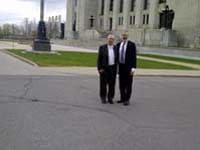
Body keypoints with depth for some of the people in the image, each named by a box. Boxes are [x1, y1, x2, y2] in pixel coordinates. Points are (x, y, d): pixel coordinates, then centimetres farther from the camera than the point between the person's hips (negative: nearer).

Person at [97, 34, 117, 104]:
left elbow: (117, 59, 9)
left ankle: (110, 98, 15)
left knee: (112, 84, 5)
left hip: (113, 69, 2)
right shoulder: (102, 48, -3)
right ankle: (103, 98, 16)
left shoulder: (116, 48, 5)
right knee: (103, 84, 4)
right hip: (104, 69, -2)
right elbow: (99, 59, -3)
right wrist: (100, 68, -10)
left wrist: (116, 69, 3)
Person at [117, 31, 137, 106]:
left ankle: (127, 100, 7)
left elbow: (134, 57, -10)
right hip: (121, 66, 5)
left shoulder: (132, 44, -6)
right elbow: (117, 55, 12)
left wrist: (133, 68, -16)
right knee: (121, 84, 10)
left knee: (128, 84, 1)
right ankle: (122, 98, 19)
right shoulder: (118, 44, 8)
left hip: (128, 67, -4)